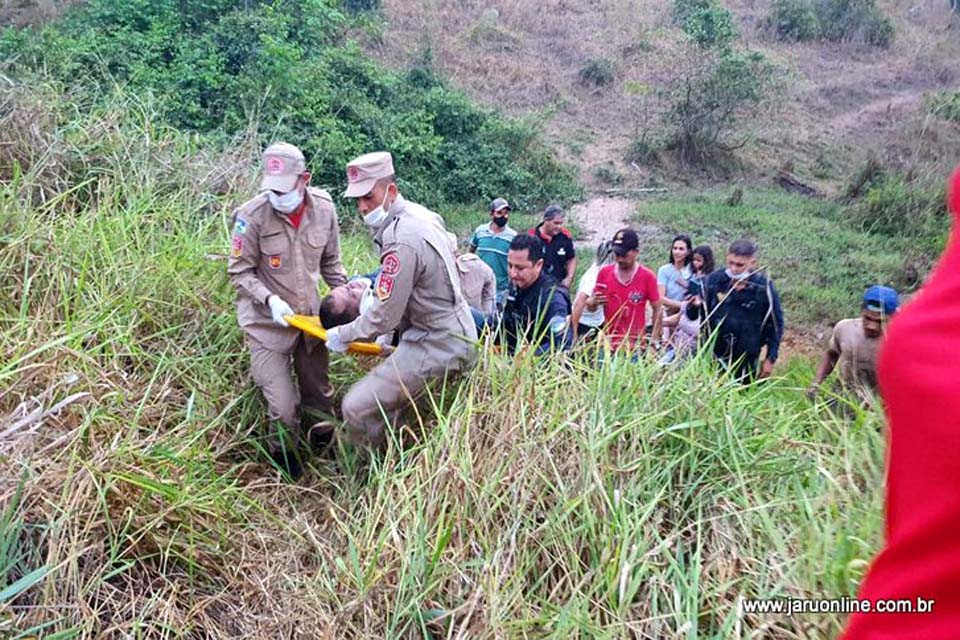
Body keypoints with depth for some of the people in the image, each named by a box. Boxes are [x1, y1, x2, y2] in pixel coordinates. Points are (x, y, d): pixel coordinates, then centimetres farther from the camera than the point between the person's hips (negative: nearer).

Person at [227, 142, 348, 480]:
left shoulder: (323, 207, -7)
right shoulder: (253, 215, -20)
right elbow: (240, 272, -11)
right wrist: (270, 300, -25)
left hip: (309, 315, 4)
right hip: (266, 322, -4)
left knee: (320, 398, 17)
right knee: (284, 407, -4)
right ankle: (284, 461, 26)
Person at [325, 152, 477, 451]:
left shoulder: (402, 243, -26)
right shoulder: (419, 213, 5)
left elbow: (384, 317, -20)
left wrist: (343, 335, -4)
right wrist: (392, 333, 16)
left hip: (436, 346, -11)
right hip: (454, 332, 11)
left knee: (357, 409, -12)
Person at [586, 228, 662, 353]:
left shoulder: (647, 276, -4)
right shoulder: (604, 273, 3)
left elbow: (657, 310, 2)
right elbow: (590, 307, 11)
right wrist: (593, 302, -13)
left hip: (635, 348, -2)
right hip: (608, 347, 2)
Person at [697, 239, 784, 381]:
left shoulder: (764, 287, -9)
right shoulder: (713, 280, -7)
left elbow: (775, 324, 2)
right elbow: (697, 315, 2)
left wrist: (770, 358, 2)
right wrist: (695, 306, -21)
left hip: (747, 362, -1)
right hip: (713, 358, 1)